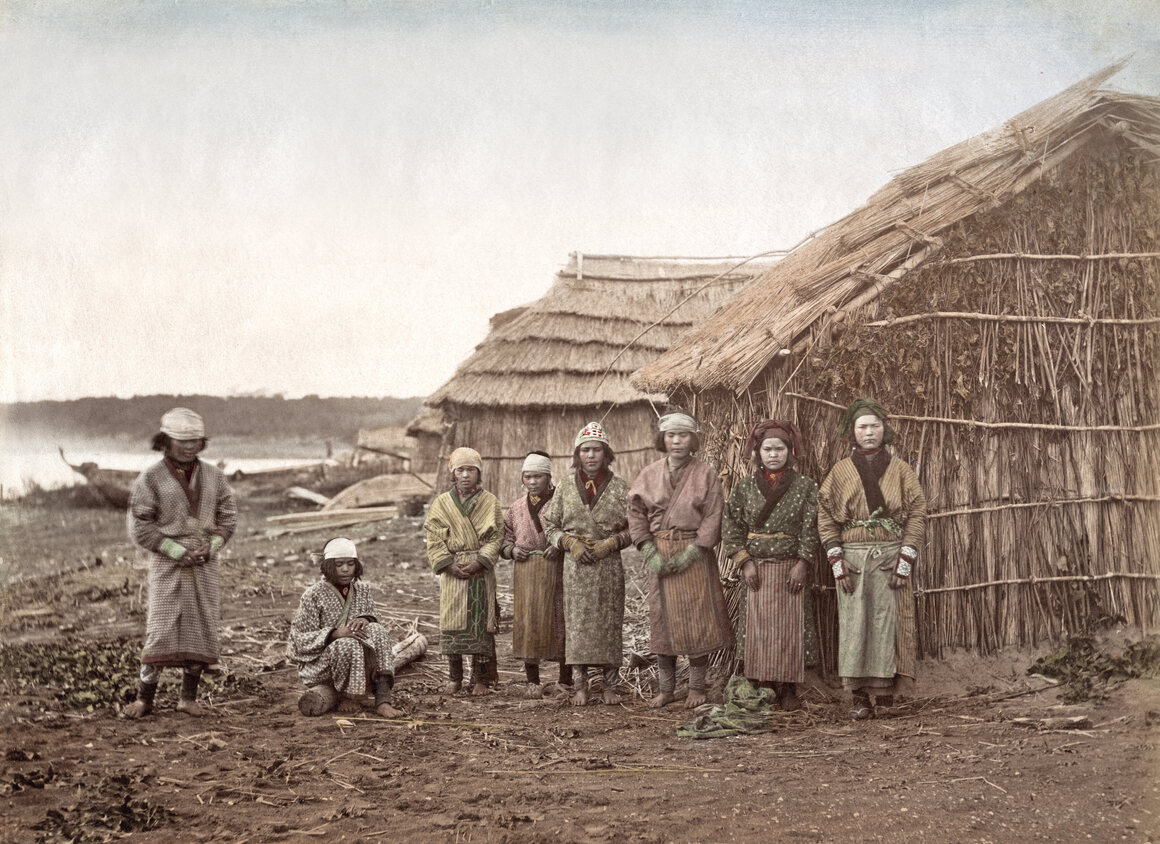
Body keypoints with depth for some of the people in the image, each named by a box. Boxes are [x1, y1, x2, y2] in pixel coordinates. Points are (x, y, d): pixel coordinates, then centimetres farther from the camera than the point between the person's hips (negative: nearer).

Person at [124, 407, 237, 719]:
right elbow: (140, 528, -8)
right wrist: (178, 552, -14)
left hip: (205, 566, 4)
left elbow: (228, 516, 11)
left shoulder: (213, 476, 7)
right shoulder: (150, 479, -5)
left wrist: (211, 545, -7)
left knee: (202, 631, 4)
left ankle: (189, 697, 15)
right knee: (161, 631, -8)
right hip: (167, 565, -4)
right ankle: (144, 698, 1)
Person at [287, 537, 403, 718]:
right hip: (318, 665, -5)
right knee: (348, 646, -36)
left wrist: (365, 620, -16)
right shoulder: (313, 595, -8)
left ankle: (383, 700, -33)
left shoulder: (363, 590, 6)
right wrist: (336, 634, -28)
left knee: (377, 631, -24)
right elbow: (302, 640, -11)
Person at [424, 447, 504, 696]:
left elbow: (495, 537, -1)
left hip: (481, 572, -1)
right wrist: (449, 564, -9)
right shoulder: (441, 503, 7)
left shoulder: (490, 502, 4)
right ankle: (454, 677, 10)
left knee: (481, 622, -1)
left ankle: (480, 679, 6)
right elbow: (434, 539, 3)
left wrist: (480, 562, -14)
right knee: (452, 622, 1)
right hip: (452, 572, 1)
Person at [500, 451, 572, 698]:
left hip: (556, 570, -3)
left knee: (560, 621, -1)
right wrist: (512, 549, -1)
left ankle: (565, 681, 9)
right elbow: (505, 538, 21)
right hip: (526, 574, 3)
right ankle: (533, 682, 8)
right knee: (528, 622, 1)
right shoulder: (516, 507, 15)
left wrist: (560, 546, -16)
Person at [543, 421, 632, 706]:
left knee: (609, 623, 0)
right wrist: (570, 543, -6)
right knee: (576, 622, -2)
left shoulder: (620, 488, 3)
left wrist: (610, 543, -10)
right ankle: (580, 685, 5)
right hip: (575, 566, 1)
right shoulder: (566, 487, 6)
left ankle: (610, 686, 8)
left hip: (609, 565, -1)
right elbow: (549, 525, 10)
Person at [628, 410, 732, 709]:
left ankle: (696, 687, 9)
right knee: (662, 618, 4)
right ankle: (666, 688, 13)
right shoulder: (649, 474, 7)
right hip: (660, 553, 2)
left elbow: (713, 517, -6)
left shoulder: (706, 474, -1)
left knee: (697, 617, -2)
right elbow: (636, 513, 5)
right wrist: (650, 552, -7)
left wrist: (691, 553, -14)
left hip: (695, 553, -2)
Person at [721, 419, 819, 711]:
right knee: (759, 628, -1)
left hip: (790, 566, -1)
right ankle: (761, 689, 5)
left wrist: (802, 564, -10)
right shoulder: (745, 488, 5)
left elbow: (810, 528, -2)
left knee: (788, 629, -1)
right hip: (757, 568, 1)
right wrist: (744, 562, -4)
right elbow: (731, 527, 5)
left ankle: (788, 692, 4)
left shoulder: (804, 487, 2)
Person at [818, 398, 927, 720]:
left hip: (890, 556, -1)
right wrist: (837, 560, -5)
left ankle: (885, 686, 0)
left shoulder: (900, 470, 7)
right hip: (853, 556, 1)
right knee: (854, 622, -3)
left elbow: (917, 515, 2)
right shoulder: (841, 471, 9)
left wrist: (905, 559, -7)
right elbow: (826, 517, 5)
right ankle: (860, 697, -1)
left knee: (887, 621, -6)